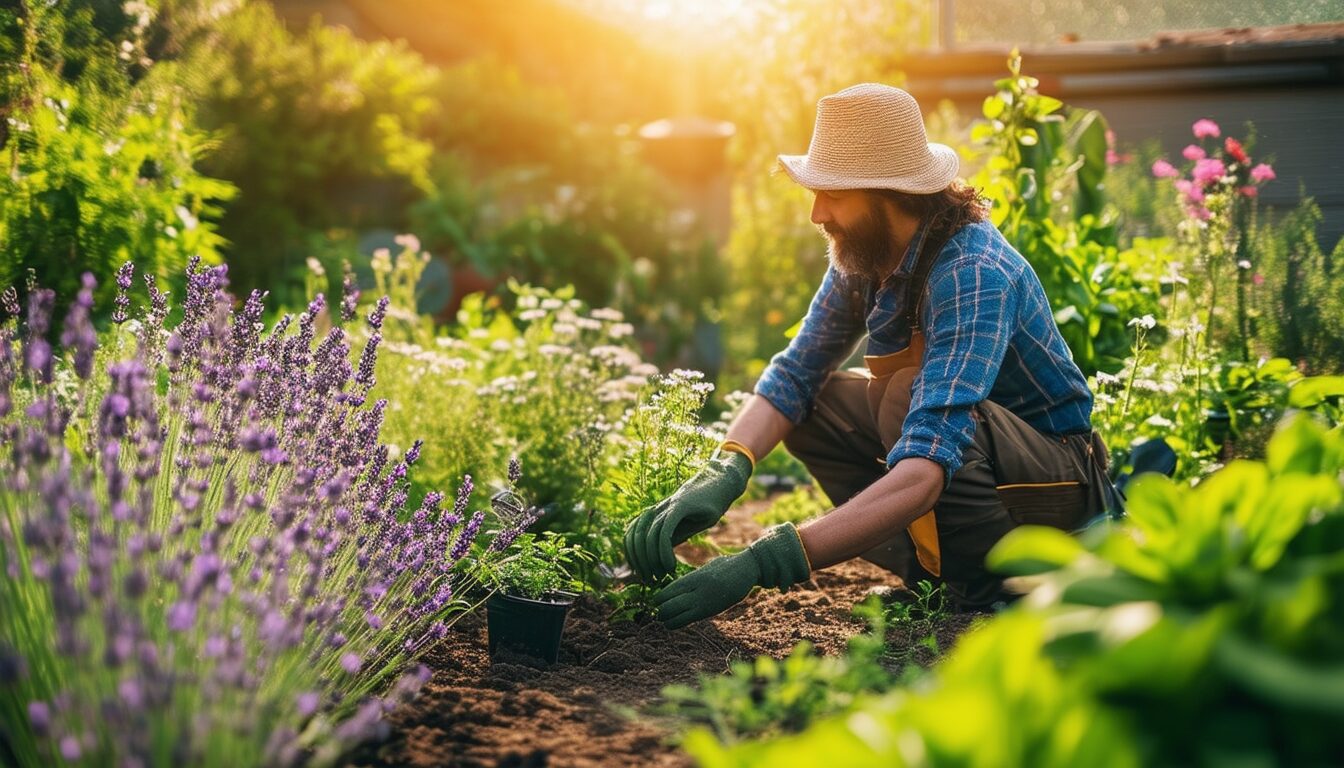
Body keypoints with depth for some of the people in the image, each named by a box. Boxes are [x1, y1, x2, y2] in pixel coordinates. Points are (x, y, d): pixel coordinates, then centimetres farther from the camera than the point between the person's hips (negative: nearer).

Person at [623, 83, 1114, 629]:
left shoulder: (972, 276, -33)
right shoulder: (862, 254, -7)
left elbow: (923, 474, -43)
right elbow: (795, 374, -8)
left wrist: (765, 561, -49)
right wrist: (723, 473, -29)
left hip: (1061, 472, -8)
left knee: (908, 396, -32)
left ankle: (998, 589, -13)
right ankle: (932, 570, 1)